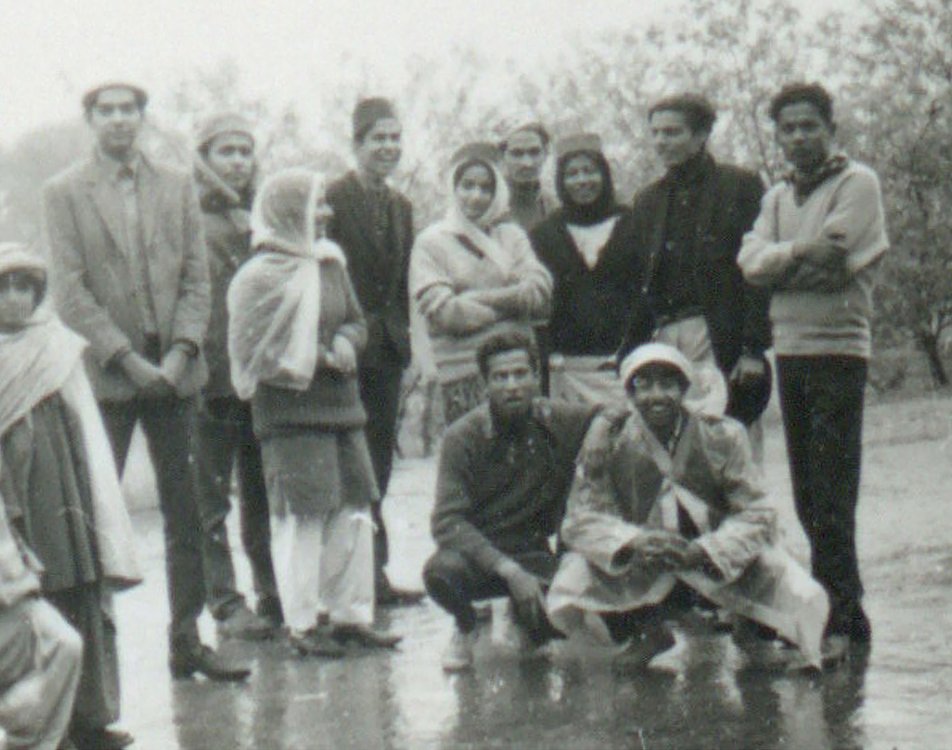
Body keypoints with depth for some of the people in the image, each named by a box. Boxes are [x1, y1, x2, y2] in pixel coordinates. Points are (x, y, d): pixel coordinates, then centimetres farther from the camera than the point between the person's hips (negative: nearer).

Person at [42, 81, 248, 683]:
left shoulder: (177, 187, 11)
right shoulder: (64, 193, 1)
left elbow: (197, 276, 7)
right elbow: (70, 289, -5)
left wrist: (182, 349, -7)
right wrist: (125, 357, -13)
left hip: (174, 369, 3)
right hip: (106, 374, -3)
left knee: (185, 511, 4)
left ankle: (187, 640, 11)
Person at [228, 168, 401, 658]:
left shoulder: (331, 264, 13)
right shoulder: (260, 276, -9)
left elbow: (355, 320, 20)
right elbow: (255, 349, -12)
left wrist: (344, 342, -2)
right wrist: (317, 357, -13)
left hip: (340, 402, 7)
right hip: (291, 412, -7)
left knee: (353, 509, 6)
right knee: (302, 514, -4)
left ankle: (350, 613, 15)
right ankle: (303, 621, 5)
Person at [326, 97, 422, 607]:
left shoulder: (400, 206, 16)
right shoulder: (333, 198, -7)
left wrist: (401, 336, 11)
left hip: (387, 349, 7)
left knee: (379, 463, 9)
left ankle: (373, 574, 15)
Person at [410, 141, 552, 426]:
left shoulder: (511, 235, 14)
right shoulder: (431, 242, 4)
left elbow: (540, 291, 1)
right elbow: (442, 311, -7)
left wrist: (477, 299, -7)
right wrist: (511, 300, -2)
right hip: (464, 375, -3)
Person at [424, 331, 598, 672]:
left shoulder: (563, 422, -8)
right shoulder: (463, 436, -12)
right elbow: (446, 521, -18)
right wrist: (509, 570, -29)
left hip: (535, 553, 1)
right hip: (478, 551, -1)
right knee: (441, 571, -36)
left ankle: (523, 618, 12)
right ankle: (465, 627, 3)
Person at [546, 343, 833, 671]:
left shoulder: (721, 436, -11)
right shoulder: (607, 439, -11)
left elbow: (755, 513, -12)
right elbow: (580, 519, -11)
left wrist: (704, 550, -29)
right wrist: (633, 541, -30)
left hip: (719, 567, -1)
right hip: (639, 576, 1)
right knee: (565, 601, -23)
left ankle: (756, 635, 15)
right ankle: (645, 632, 10)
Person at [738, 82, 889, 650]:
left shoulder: (857, 182, -1)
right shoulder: (778, 197, 19)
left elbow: (834, 260, -13)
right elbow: (752, 262, 2)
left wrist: (777, 263, -2)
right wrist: (801, 252, -14)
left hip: (838, 348, -7)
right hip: (790, 349, 7)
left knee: (832, 496, -10)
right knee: (807, 493, 8)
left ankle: (837, 615, -9)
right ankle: (845, 609, 15)